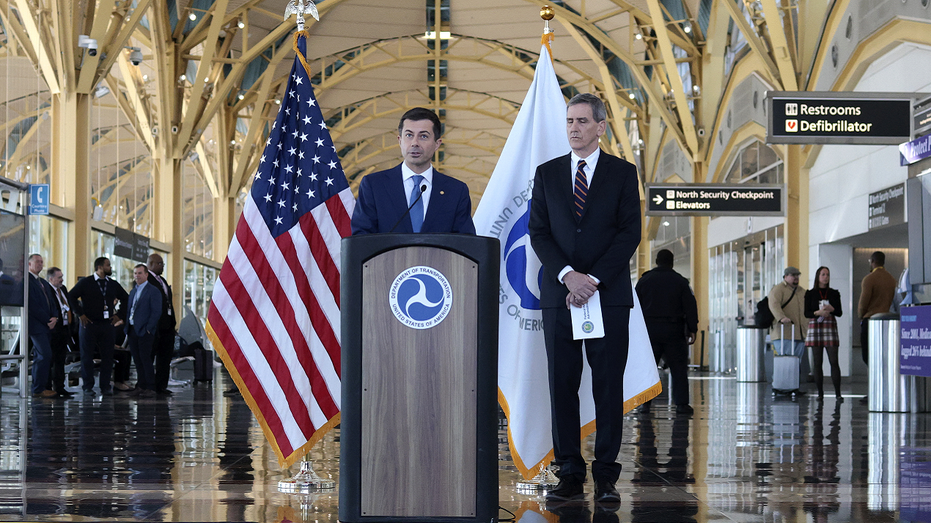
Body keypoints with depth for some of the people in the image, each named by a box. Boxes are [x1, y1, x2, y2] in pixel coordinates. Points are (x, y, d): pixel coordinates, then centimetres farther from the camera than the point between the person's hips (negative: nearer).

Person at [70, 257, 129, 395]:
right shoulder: (85, 283, -2)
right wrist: (80, 314, -6)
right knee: (87, 356, 1)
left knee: (107, 356, 1)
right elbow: (71, 297, -3)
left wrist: (119, 314, 11)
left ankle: (105, 387, 9)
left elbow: (126, 299, 23)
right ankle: (88, 387, 8)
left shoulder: (113, 284, 11)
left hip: (107, 324, 4)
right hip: (89, 323, -3)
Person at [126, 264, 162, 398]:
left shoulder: (153, 291, -6)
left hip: (145, 331, -7)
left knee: (145, 359, -8)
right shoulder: (133, 292, 19)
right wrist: (126, 326, 10)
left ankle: (150, 388, -4)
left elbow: (157, 312, -12)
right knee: (137, 359, 8)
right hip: (132, 330, 7)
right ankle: (141, 386, 14)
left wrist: (148, 328, -16)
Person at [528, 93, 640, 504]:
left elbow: (630, 234, -2)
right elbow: (538, 232, 5)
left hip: (609, 295, -2)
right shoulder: (547, 174, 11)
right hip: (559, 294, 2)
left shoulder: (623, 173, 5)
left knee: (608, 386, -1)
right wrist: (567, 275, -11)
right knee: (562, 386, 1)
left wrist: (594, 279, -12)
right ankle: (570, 473, 6)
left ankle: (606, 476, 4)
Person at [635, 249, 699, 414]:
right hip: (674, 330, -2)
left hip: (650, 329, 2)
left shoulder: (644, 280, 6)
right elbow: (690, 306, -1)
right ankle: (681, 403, -4)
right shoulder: (680, 281, 1)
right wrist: (692, 329, 3)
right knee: (679, 368, 2)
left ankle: (645, 402, 4)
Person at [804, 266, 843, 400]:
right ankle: (820, 392, 4)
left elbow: (840, 313, 7)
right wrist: (818, 312, -15)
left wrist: (832, 309, -13)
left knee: (834, 361, -8)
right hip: (815, 327, 0)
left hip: (830, 327, 0)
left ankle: (837, 393, -9)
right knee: (818, 362, -1)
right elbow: (806, 313, 2)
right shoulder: (810, 294, 6)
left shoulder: (834, 293, 10)